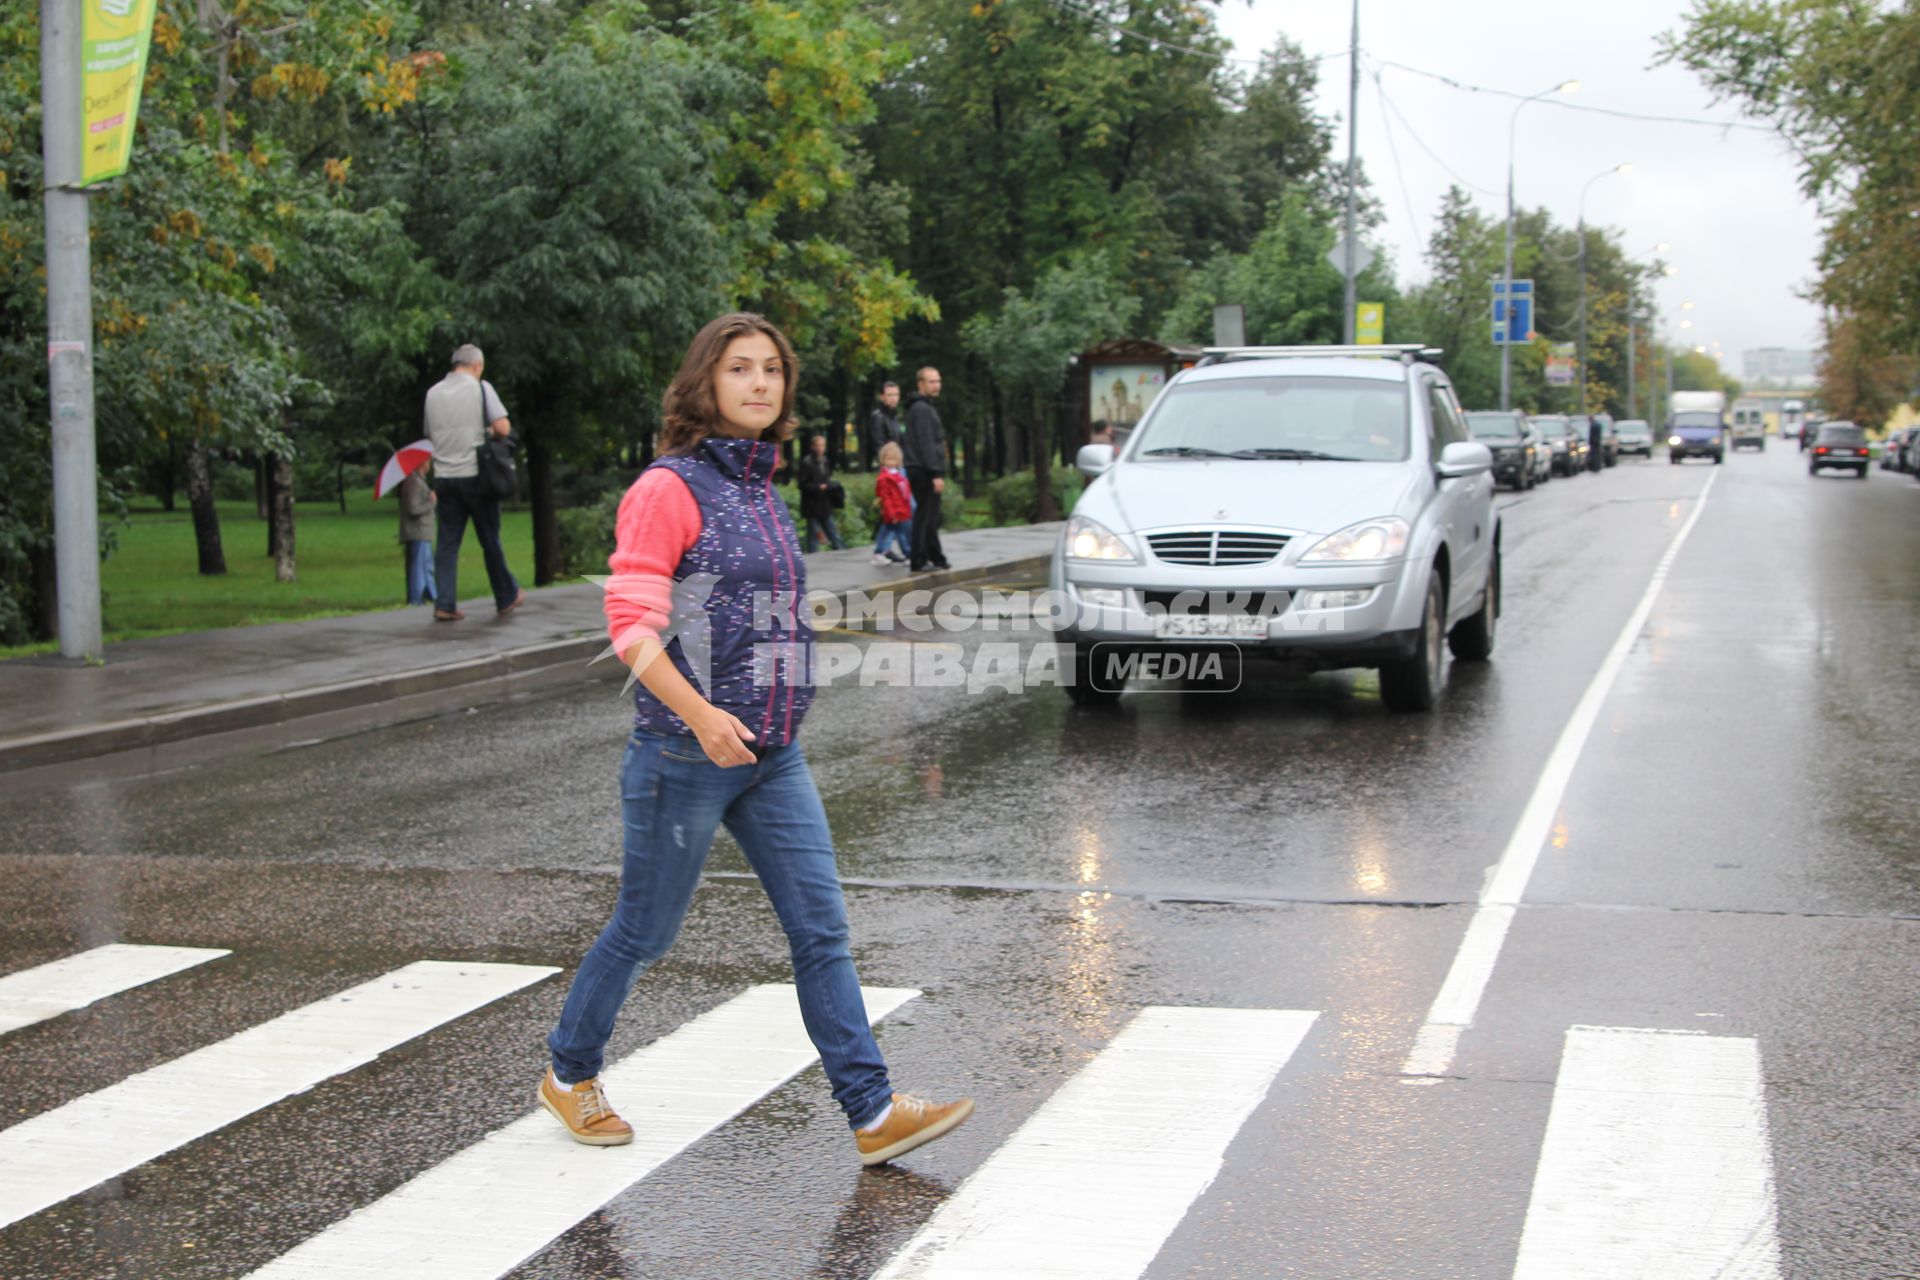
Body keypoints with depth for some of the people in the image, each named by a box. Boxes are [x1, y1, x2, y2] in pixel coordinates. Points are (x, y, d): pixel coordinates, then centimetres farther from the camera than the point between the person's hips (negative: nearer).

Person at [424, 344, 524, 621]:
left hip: (444, 476, 4)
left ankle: (444, 605, -4)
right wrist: (489, 431, 8)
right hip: (476, 474, -4)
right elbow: (503, 427, -13)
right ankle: (506, 598, 18)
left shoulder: (433, 393, 10)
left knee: (447, 543, 4)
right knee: (490, 541, 7)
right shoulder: (480, 388, -5)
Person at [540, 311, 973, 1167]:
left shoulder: (762, 488, 12)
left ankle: (874, 1113, 3)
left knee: (820, 928, 1)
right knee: (645, 931, 8)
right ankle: (569, 1076, 30)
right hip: (684, 752, -7)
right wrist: (701, 715, -28)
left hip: (774, 754, 7)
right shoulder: (670, 488, -11)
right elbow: (631, 623, -18)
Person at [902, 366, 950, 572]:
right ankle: (919, 561, -4)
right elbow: (925, 444, -20)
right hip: (924, 471, -10)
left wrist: (938, 472, 20)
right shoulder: (921, 409, -13)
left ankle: (936, 558, 22)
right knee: (925, 516, -7)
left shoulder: (926, 407, 20)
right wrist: (937, 473, -23)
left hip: (924, 472, 10)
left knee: (931, 517, 15)